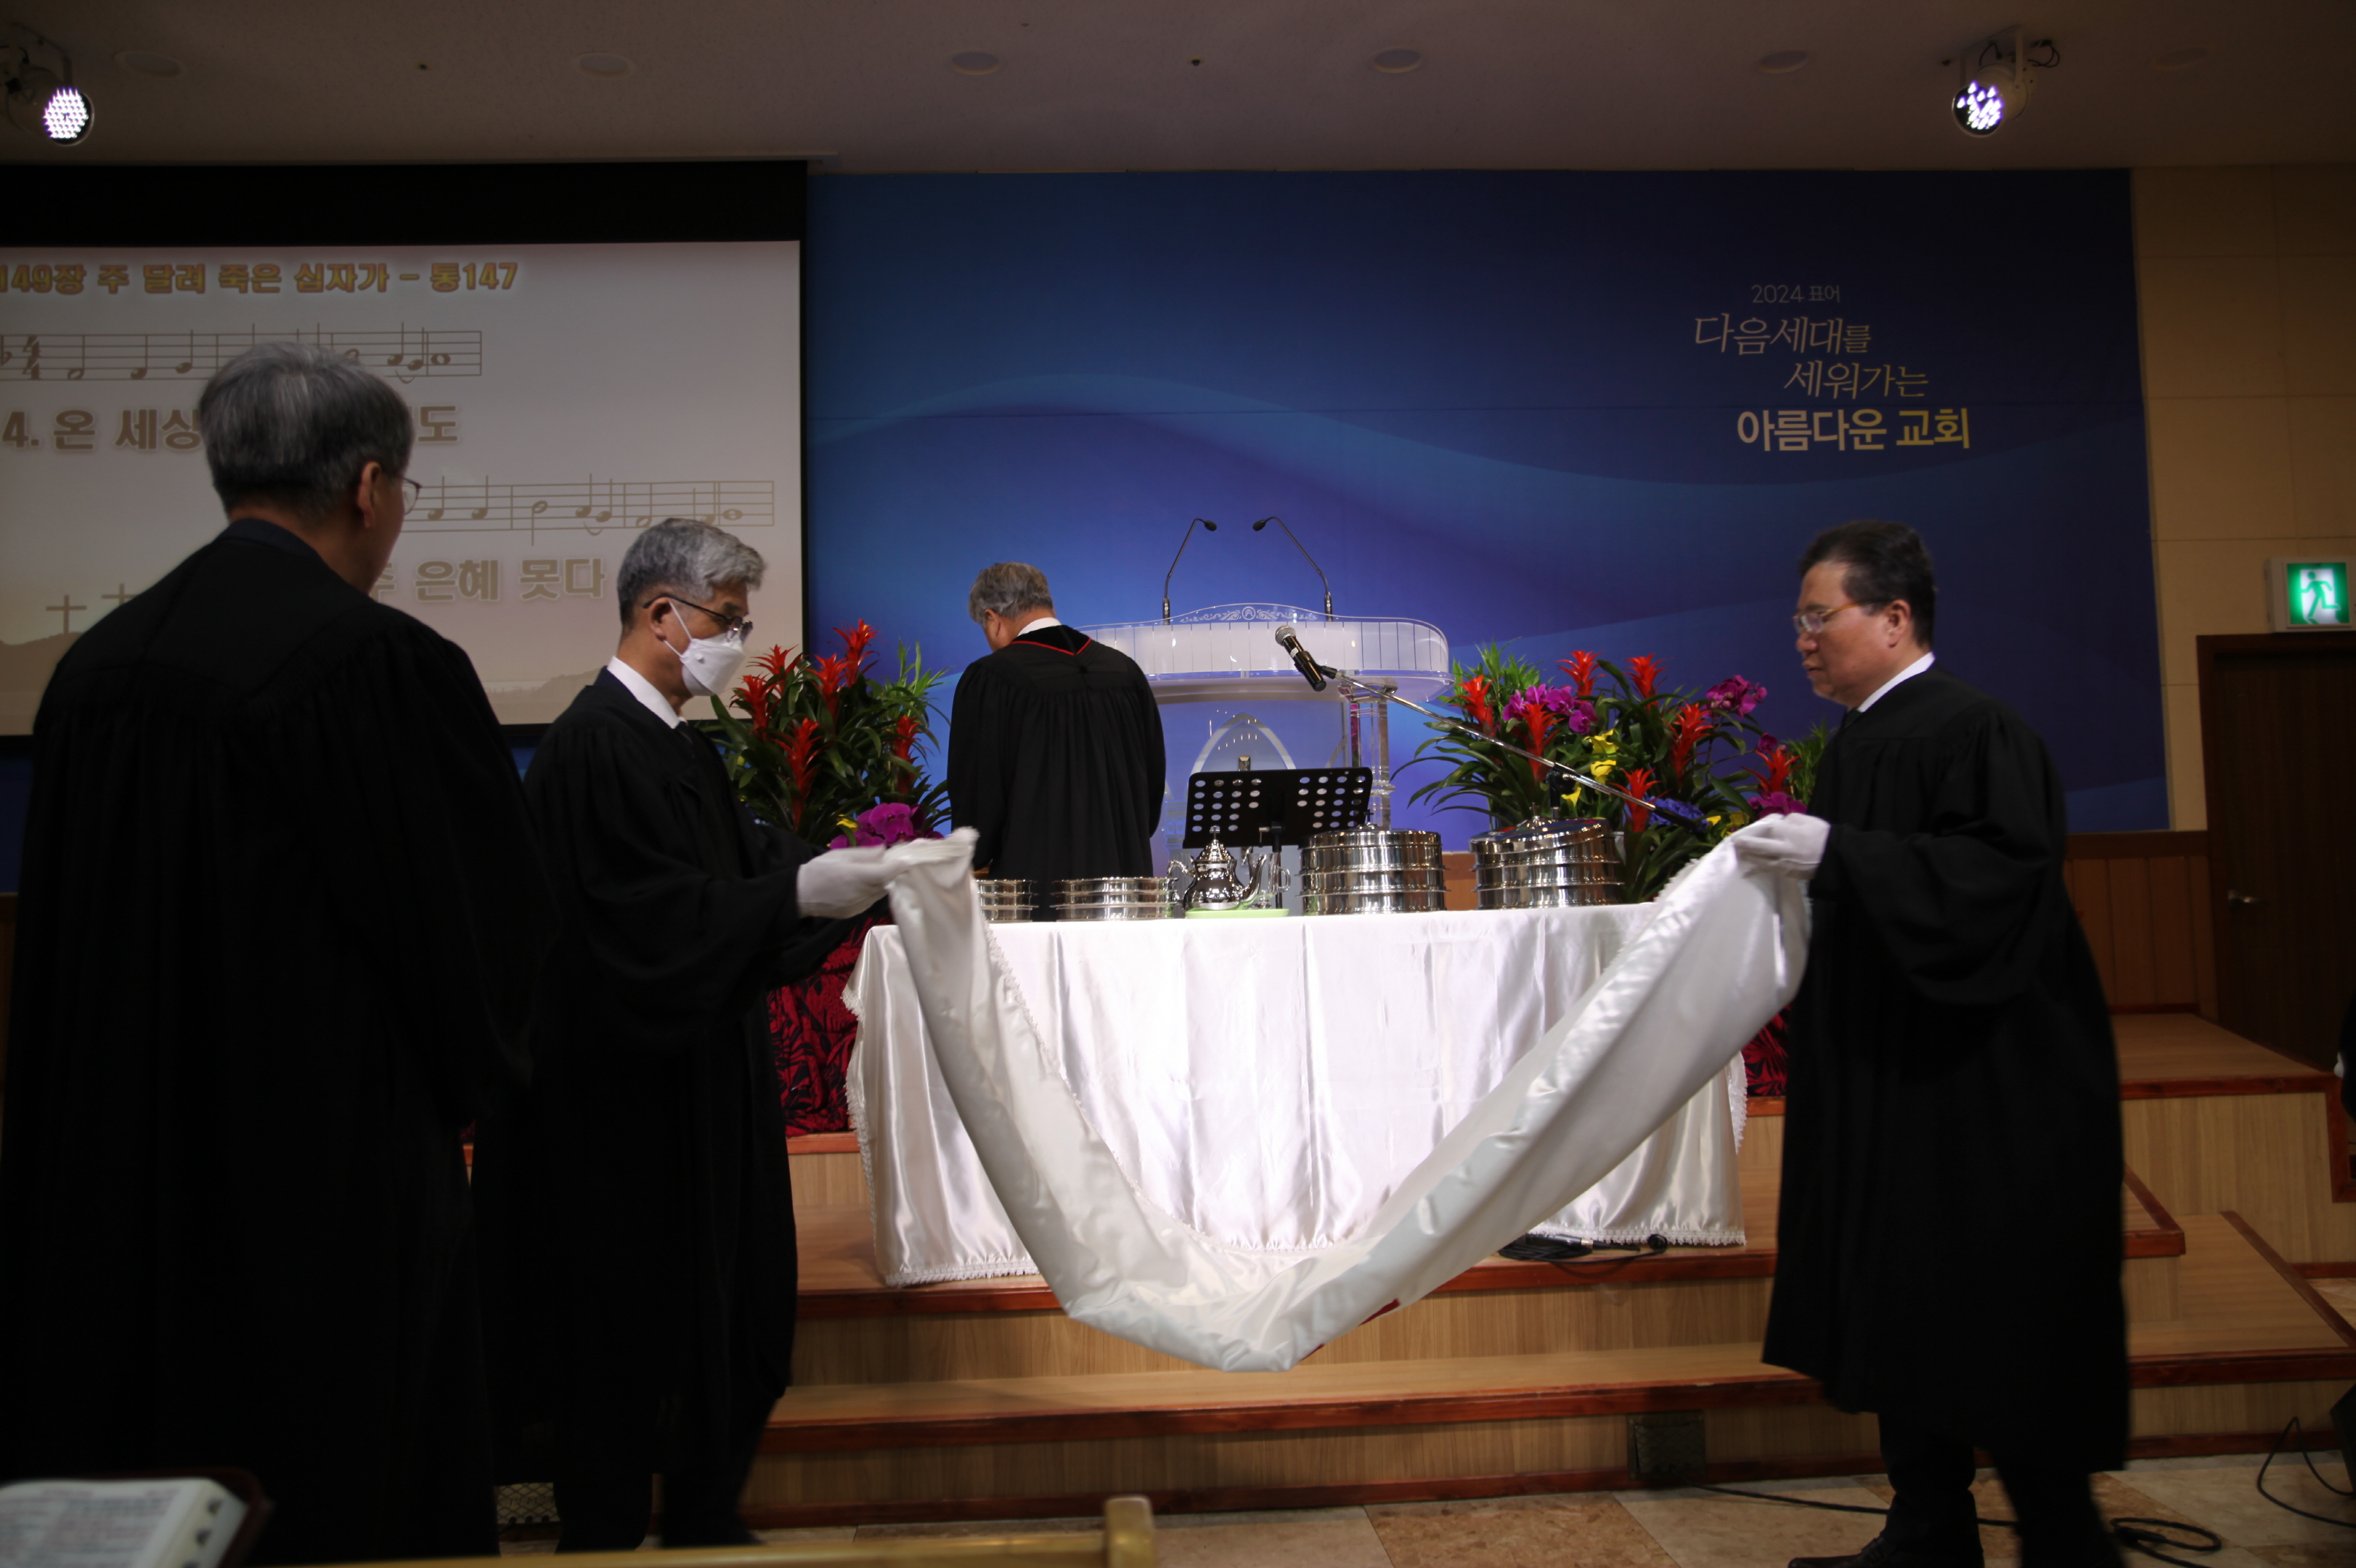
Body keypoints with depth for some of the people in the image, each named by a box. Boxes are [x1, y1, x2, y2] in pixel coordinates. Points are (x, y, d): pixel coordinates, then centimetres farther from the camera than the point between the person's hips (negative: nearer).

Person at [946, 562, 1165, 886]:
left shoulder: (989, 679, -9)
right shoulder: (1126, 671, 7)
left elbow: (975, 786, -5)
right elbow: (1153, 777, 13)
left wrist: (977, 864, 10)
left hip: (1033, 872, -5)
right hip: (1125, 870, 5)